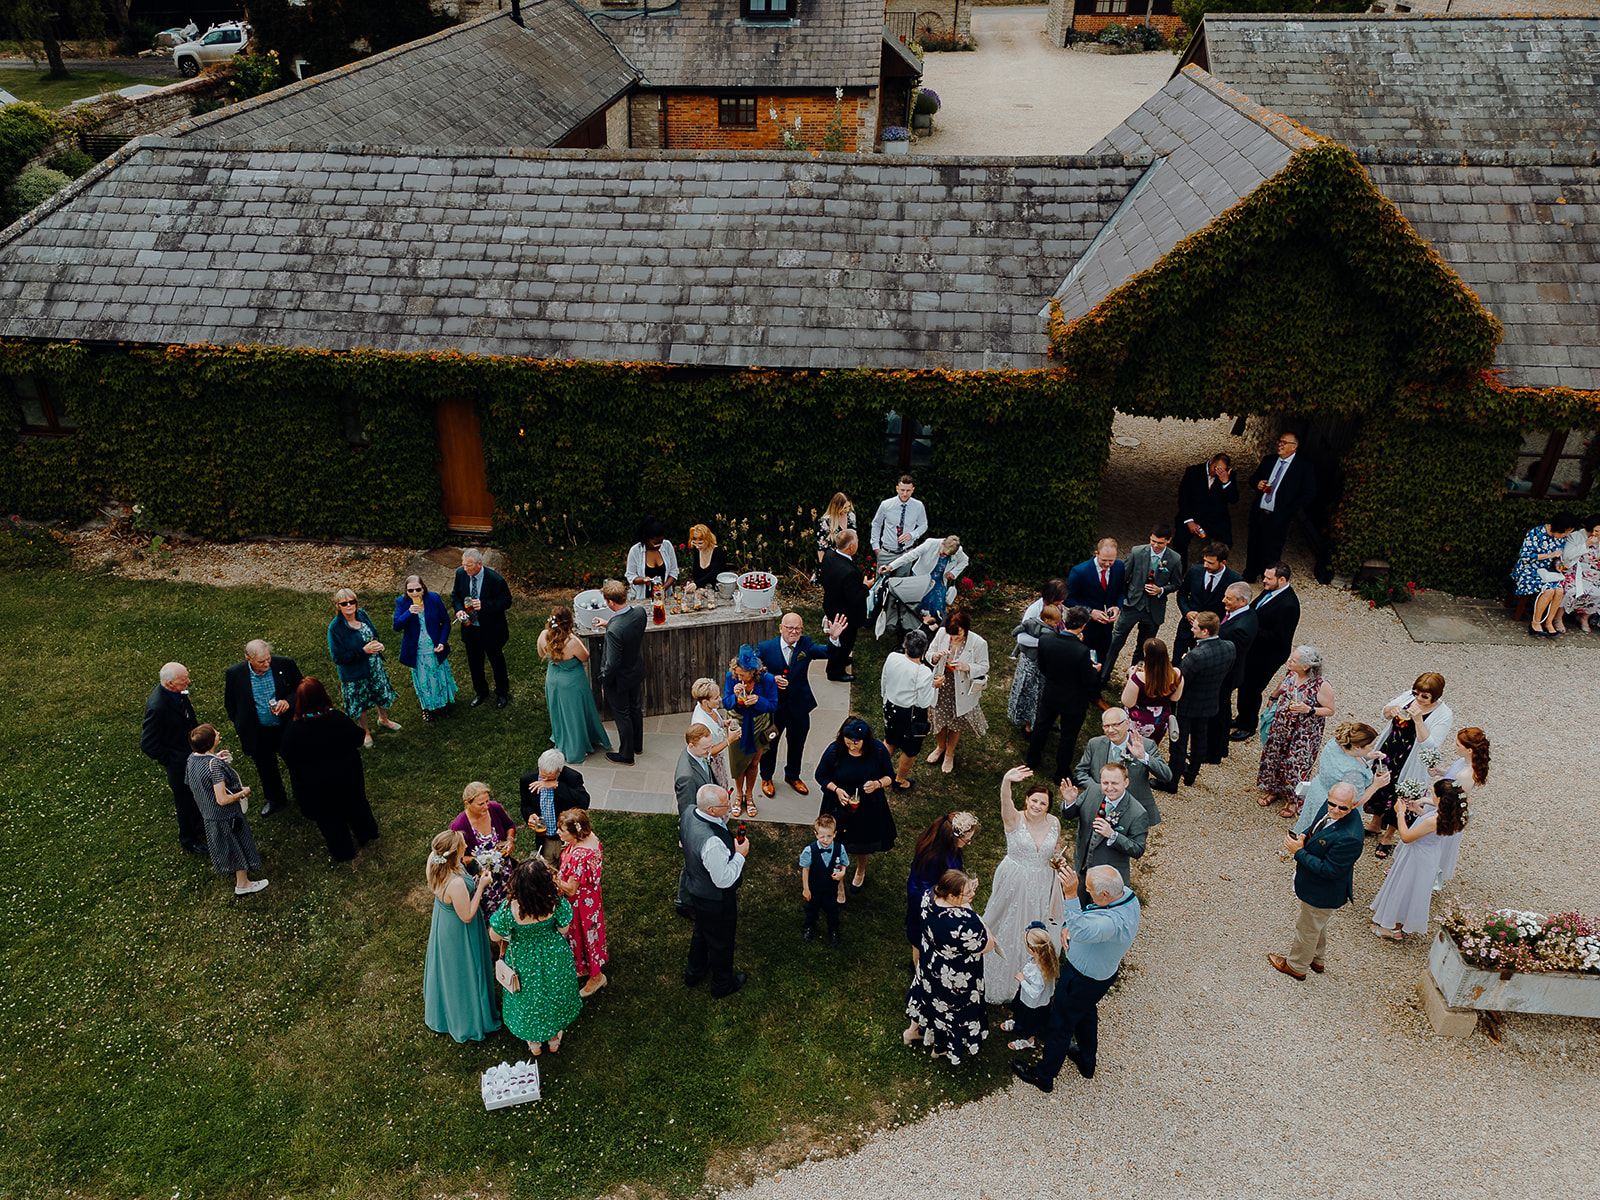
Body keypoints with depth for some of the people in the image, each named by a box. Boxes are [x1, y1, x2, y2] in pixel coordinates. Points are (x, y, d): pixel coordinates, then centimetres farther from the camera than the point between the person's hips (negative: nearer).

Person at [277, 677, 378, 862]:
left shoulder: (294, 730, -26)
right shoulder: (338, 718, -23)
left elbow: (286, 755, -12)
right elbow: (358, 737, -10)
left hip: (318, 787, -2)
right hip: (348, 776, 2)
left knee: (331, 819, 20)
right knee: (355, 803, 28)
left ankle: (343, 852, 36)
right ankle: (366, 833, 50)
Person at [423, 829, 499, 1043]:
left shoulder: (433, 859, -24)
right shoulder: (456, 884, -45)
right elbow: (467, 916, -28)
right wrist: (480, 886, -25)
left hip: (443, 925, 8)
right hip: (458, 933, -8)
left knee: (447, 968, 34)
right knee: (463, 972, 19)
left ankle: (445, 1011, 63)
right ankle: (469, 1021, 46)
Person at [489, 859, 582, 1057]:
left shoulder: (510, 910, -35)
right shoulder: (557, 904, -32)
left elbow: (495, 936, -15)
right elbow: (563, 929, -13)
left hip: (524, 960, -1)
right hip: (554, 957, 1)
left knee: (529, 998, 28)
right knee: (553, 995, 30)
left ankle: (534, 1043, 53)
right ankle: (554, 1038, 55)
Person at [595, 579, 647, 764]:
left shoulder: (614, 630, -38)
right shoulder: (640, 613, -17)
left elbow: (612, 664, -28)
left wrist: (604, 683, -12)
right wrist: (609, 624, 6)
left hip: (619, 679, -7)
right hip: (637, 672, 7)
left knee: (622, 716, 15)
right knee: (636, 709, 26)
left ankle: (626, 755, 34)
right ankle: (637, 745, 47)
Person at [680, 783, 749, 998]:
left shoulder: (688, 813, -18)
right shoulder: (712, 842, -42)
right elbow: (724, 880, -32)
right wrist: (740, 854, -19)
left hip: (692, 889, 8)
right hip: (714, 901, -8)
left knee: (702, 931, 33)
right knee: (721, 941, 21)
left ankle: (694, 973, 57)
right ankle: (722, 985, 47)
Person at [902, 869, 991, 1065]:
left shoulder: (930, 896, -22)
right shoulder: (964, 922, -43)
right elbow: (987, 946, -26)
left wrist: (968, 891, -16)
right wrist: (971, 913, -26)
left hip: (930, 963, 6)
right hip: (955, 977, -6)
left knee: (928, 994, 33)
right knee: (951, 1005, 24)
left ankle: (913, 1031, 59)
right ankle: (941, 1046, 52)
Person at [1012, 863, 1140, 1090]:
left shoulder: (1114, 922, -42)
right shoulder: (1126, 893, -14)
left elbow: (1080, 931, -58)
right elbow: (1090, 917, 3)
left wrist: (1071, 895, -66)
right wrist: (1068, 926, -12)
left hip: (1083, 979, -9)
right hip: (1104, 972, 9)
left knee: (1061, 1024, 13)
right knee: (1086, 1012, 32)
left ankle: (1044, 1076, 35)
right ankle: (1087, 1062, 54)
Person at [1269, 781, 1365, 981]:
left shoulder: (1349, 838, -40)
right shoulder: (1329, 808, -15)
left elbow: (1328, 870, -32)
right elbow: (1315, 826, 8)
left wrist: (1299, 852, -27)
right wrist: (1304, 837, -11)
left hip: (1323, 893, -9)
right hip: (1315, 884, 9)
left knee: (1307, 928, 18)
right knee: (1317, 924, 32)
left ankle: (1296, 966, 43)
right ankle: (1318, 960, 56)